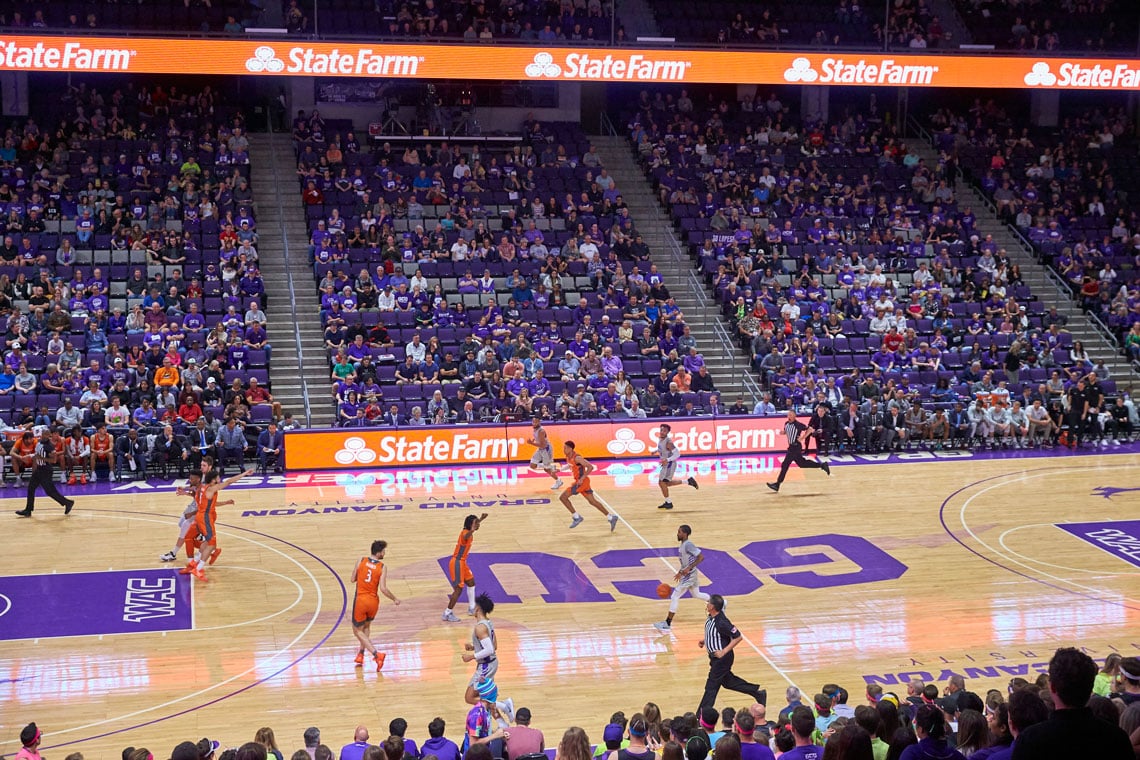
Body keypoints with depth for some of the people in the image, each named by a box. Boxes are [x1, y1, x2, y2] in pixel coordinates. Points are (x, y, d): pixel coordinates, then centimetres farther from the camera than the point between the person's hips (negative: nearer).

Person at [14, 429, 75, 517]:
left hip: (46, 472, -8)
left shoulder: (50, 446, -19)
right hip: (38, 470, 8)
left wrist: (41, 458, -30)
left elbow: (53, 460, -24)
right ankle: (28, 510, 17)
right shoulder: (39, 442, 6)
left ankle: (68, 503, 12)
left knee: (50, 491, -4)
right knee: (31, 488, 9)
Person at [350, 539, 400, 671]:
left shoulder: (361, 560, -7)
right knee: (366, 627, 28)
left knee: (358, 631, 7)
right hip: (373, 601, 2)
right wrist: (395, 599, 1)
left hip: (360, 600, -2)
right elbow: (383, 589, -13)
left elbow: (352, 579, 2)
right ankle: (361, 655, 33)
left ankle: (376, 655, -10)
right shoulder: (382, 568, -9)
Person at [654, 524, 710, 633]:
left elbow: (701, 557, -28)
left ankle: (667, 624, -5)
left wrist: (688, 568, -32)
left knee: (675, 597, -8)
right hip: (687, 575, 10)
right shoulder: (683, 544, 8)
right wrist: (680, 572, 20)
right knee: (696, 594, 27)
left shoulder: (688, 545, -23)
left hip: (689, 575, -10)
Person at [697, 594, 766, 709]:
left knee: (711, 687, 0)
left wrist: (724, 651, -26)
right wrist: (705, 640, 7)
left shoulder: (722, 622, -30)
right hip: (716, 657, 10)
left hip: (722, 658, -10)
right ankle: (758, 693, 36)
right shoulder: (712, 617, -3)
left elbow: (738, 637, -25)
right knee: (728, 681, 24)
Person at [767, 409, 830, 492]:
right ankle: (822, 465, 27)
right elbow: (785, 431, 23)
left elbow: (809, 429, -13)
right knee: (802, 463, 17)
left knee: (785, 465, -8)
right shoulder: (786, 423, 4)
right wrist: (783, 432, 0)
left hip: (796, 447, -9)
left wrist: (802, 438, -18)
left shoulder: (798, 424, -17)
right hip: (791, 446, 9)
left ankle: (777, 485, -4)